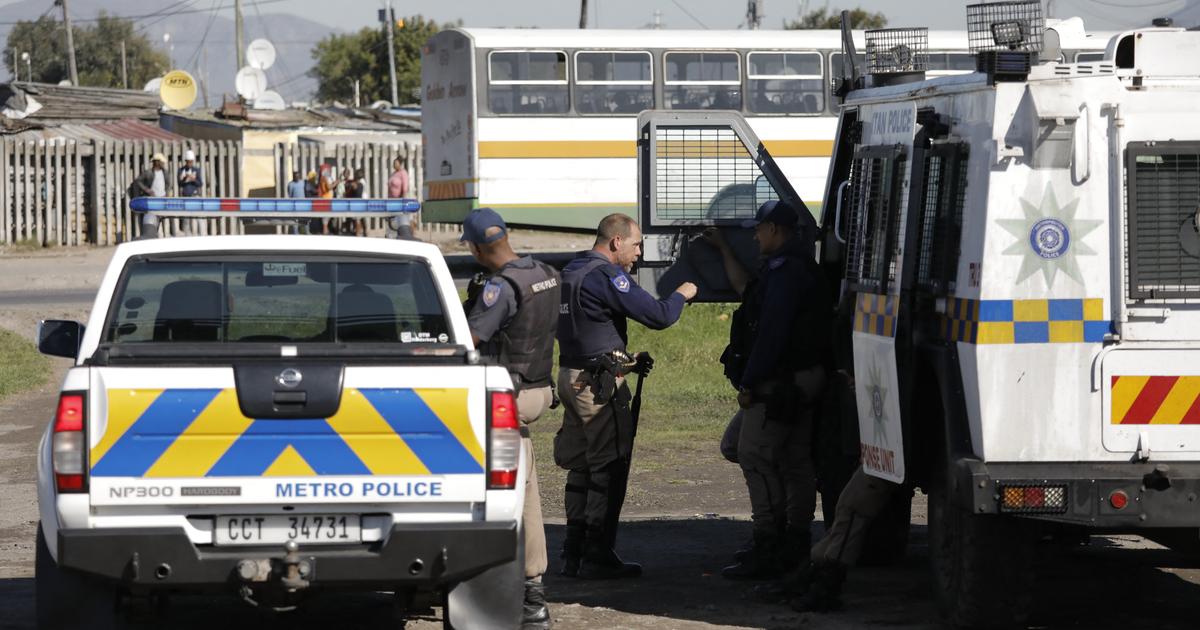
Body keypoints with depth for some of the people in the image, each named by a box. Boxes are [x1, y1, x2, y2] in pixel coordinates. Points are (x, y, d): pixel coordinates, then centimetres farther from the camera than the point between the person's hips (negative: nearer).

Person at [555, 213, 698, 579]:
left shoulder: (570, 273, 14)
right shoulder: (607, 277, -15)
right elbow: (658, 315, -19)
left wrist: (623, 359, 21)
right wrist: (681, 295, 1)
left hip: (570, 378, 9)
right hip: (600, 384, -9)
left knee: (581, 467, 14)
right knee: (609, 469, -3)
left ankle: (574, 555, 16)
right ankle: (598, 557, -2)